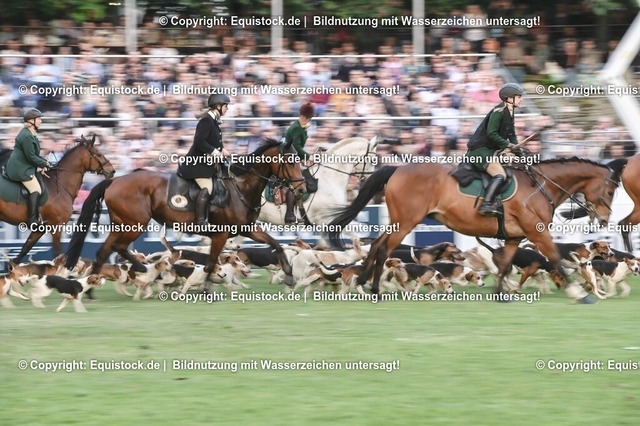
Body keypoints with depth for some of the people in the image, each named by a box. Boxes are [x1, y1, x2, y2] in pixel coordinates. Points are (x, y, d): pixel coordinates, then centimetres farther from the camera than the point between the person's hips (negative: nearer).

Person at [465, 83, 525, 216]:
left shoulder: (509, 113, 14)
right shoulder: (499, 111, -15)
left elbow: (511, 135, 20)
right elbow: (491, 134, -21)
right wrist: (508, 145, -16)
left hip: (489, 150, 11)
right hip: (479, 149, -11)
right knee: (500, 175, -25)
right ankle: (487, 205, -35)